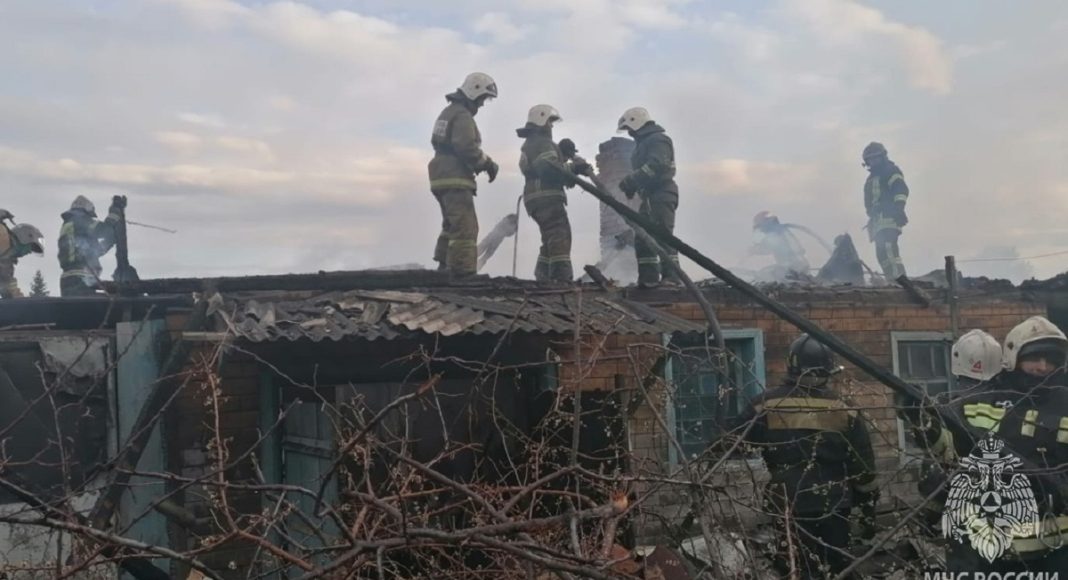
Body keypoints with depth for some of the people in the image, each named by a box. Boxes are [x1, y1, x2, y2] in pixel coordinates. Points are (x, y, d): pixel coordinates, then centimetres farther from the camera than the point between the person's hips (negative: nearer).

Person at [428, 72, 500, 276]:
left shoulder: (448, 112, 20)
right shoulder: (463, 116, -11)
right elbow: (467, 147, -23)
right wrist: (487, 163, -10)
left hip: (441, 177, 11)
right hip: (455, 179, -11)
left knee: (451, 226, 20)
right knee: (466, 227, -12)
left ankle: (444, 267, 25)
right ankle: (464, 271, -16)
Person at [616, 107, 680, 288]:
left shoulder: (658, 139, -8)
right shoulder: (643, 142, 24)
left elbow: (656, 166, -23)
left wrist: (631, 180, -22)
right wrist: (631, 185, 6)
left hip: (661, 193, -10)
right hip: (650, 196, 10)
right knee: (642, 237, 8)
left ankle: (671, 276, -15)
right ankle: (649, 278, 10)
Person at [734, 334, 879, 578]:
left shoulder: (765, 406, -4)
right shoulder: (844, 410, 0)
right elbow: (863, 466, 4)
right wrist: (869, 509, 14)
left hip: (785, 508, -1)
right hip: (832, 508, 1)